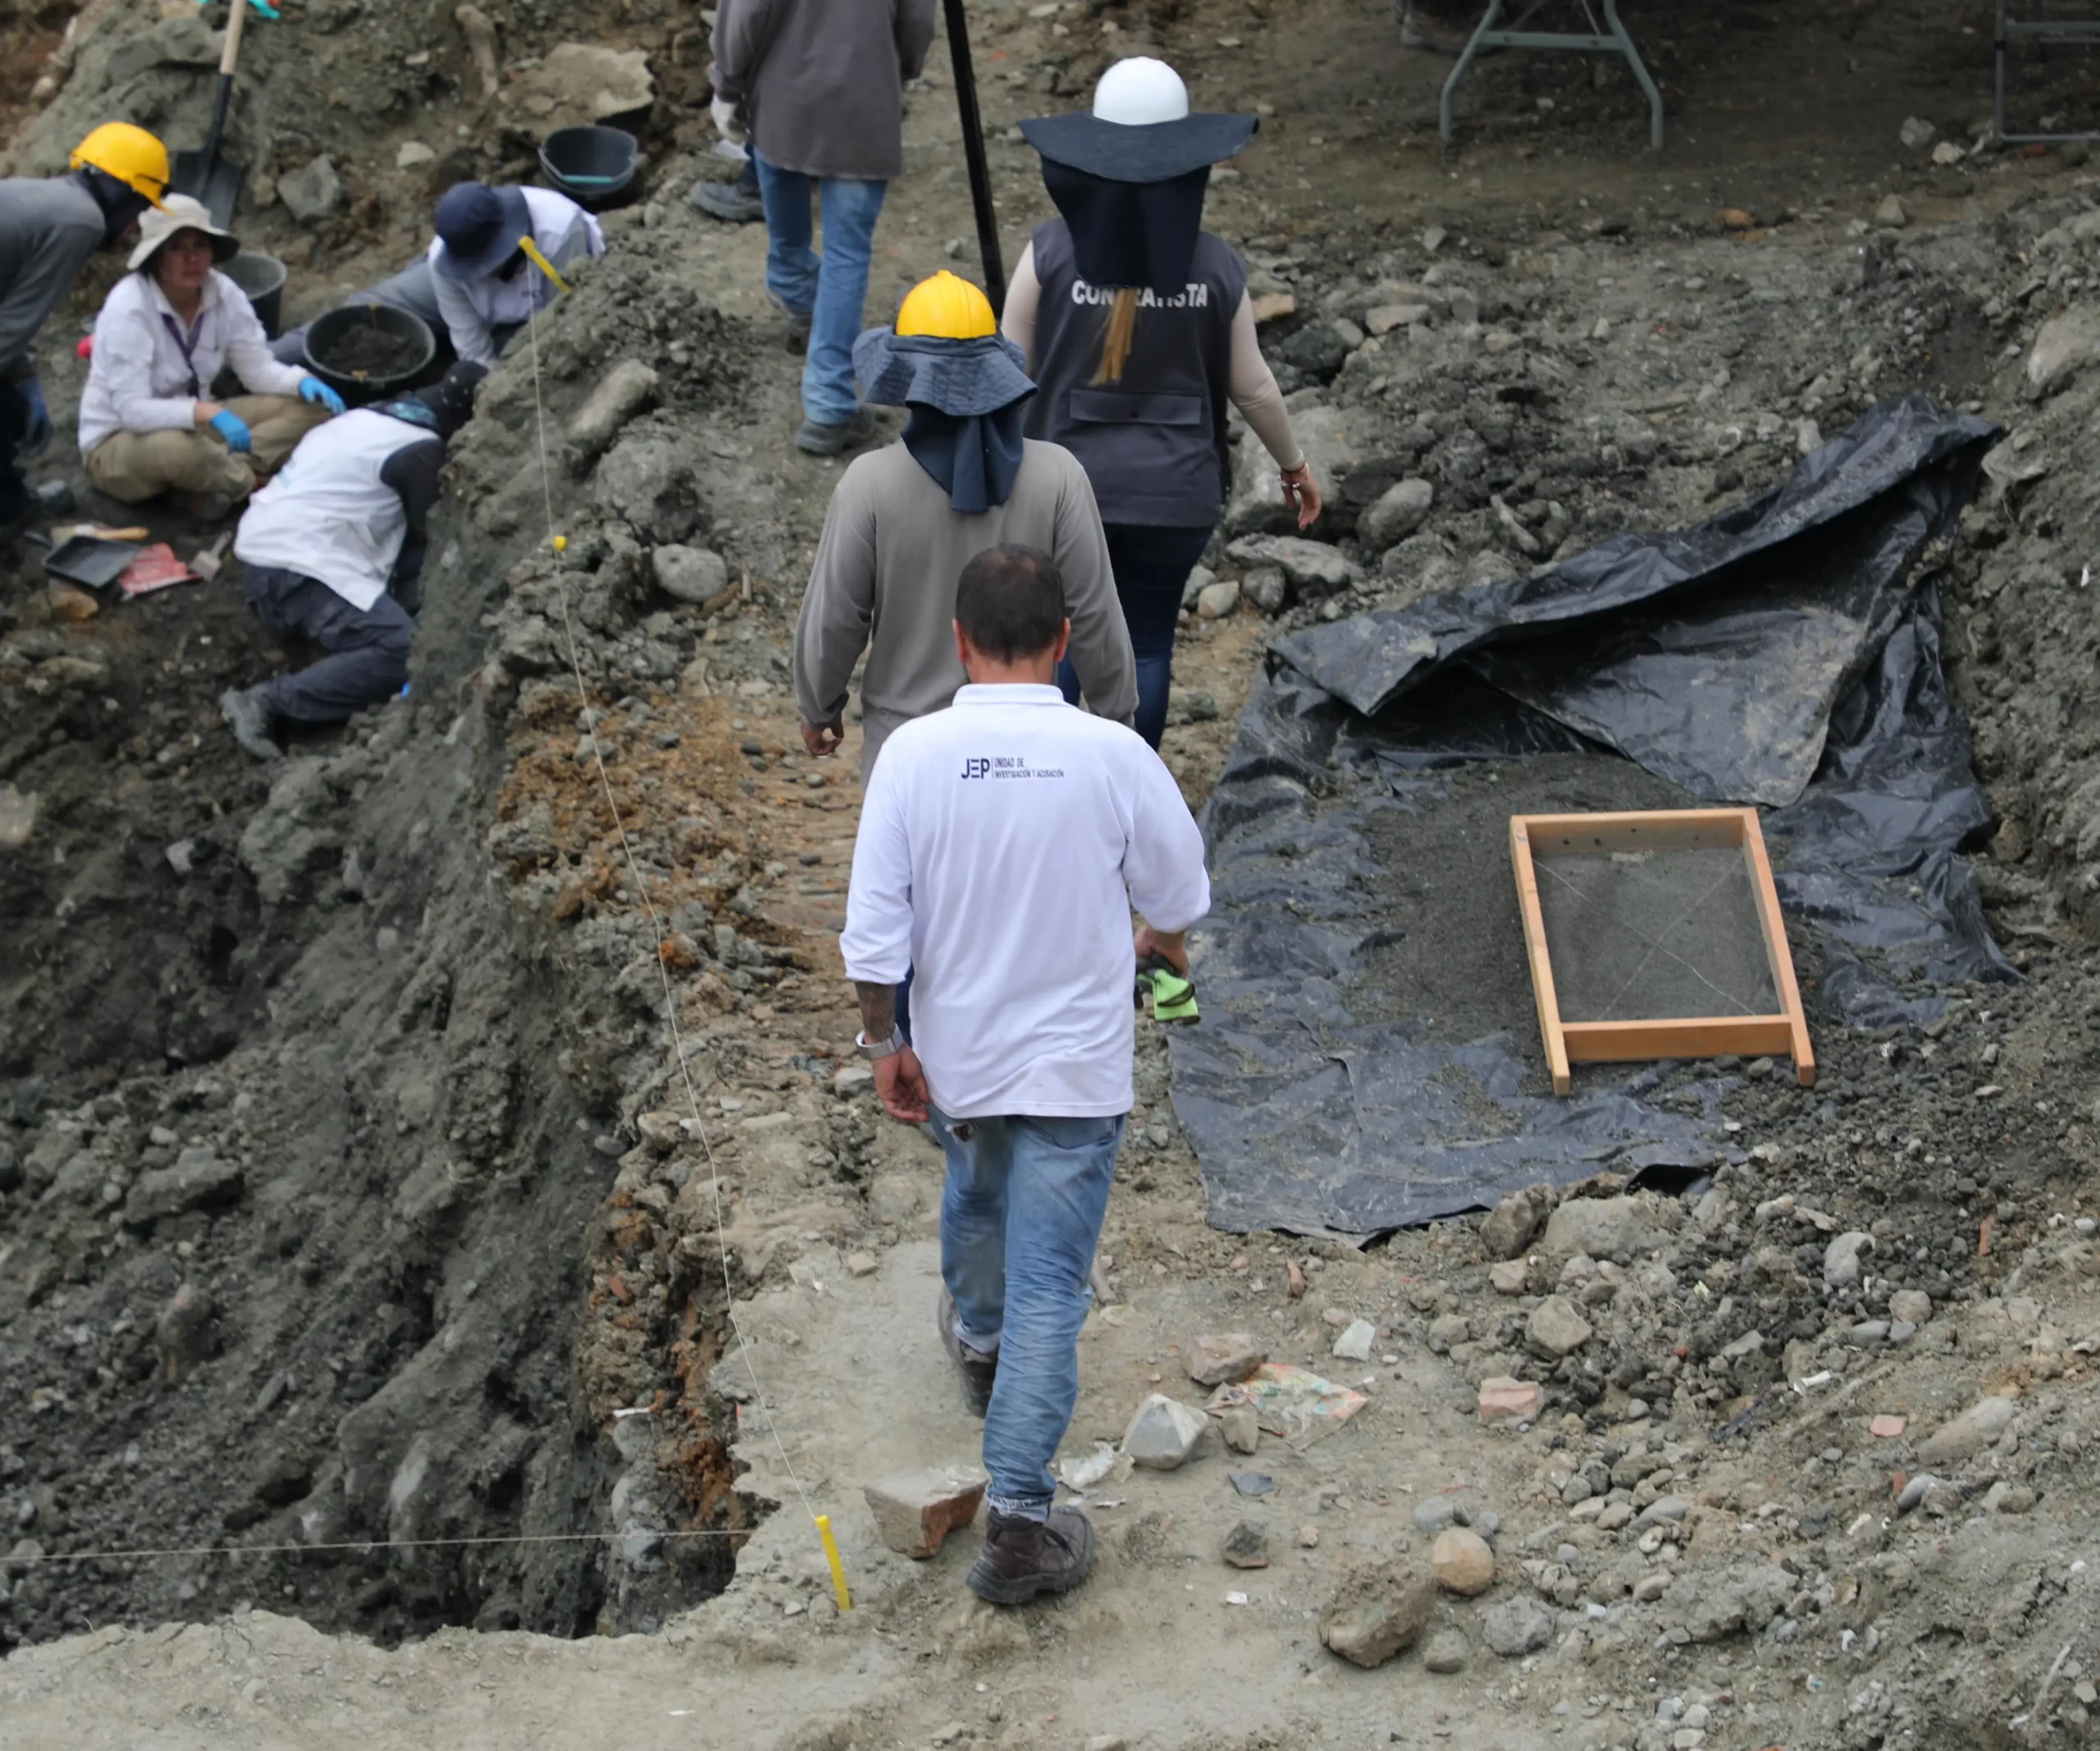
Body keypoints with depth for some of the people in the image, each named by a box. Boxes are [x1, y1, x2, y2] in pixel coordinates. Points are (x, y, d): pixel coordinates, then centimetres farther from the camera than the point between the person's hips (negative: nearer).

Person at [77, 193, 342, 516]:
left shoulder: (224, 293, -9)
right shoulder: (128, 306, -26)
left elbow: (258, 369, -1)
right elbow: (132, 409, -32)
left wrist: (302, 381, -23)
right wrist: (207, 412, -45)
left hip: (192, 426, 7)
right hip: (119, 442, -6)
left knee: (308, 407, -7)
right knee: (175, 448, -43)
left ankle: (219, 474, -22)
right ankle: (249, 480, -11)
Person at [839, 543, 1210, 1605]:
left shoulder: (914, 754, -15)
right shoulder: (1111, 756, -17)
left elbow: (874, 930, -13)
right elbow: (1179, 897, -2)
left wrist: (885, 1044, 2)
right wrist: (1159, 942, 21)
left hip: (958, 1057, 3)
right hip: (1076, 1067, -2)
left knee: (975, 1202, 32)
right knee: (1049, 1289, 2)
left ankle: (978, 1340, 61)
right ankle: (1017, 1519, 2)